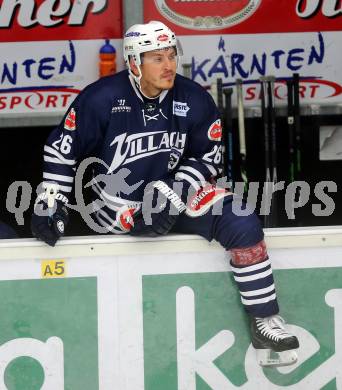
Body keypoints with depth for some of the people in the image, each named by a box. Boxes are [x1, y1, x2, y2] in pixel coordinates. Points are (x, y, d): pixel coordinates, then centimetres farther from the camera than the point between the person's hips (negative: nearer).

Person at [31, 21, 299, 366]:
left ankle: (264, 320, -16)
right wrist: (50, 202, -8)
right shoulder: (102, 98, -14)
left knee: (241, 220, -19)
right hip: (115, 205, -3)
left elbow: (207, 155, 4)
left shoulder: (193, 100, -5)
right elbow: (61, 147, -4)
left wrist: (180, 188, -14)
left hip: (175, 195, 3)